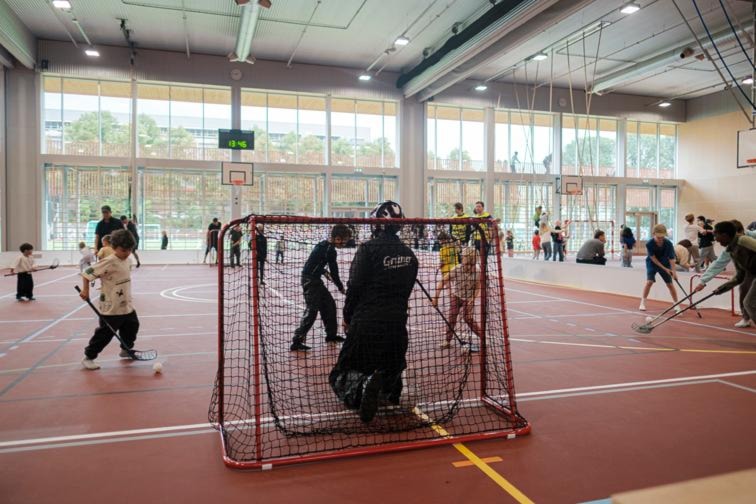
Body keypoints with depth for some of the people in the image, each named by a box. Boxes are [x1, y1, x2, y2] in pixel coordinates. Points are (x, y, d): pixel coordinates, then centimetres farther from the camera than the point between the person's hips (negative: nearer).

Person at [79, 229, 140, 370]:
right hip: (111, 308, -8)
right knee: (105, 333, -1)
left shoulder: (127, 260, 6)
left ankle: (126, 350, 40)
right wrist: (85, 290, -22)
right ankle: (88, 357, 14)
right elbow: (88, 273, -18)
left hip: (127, 306, 8)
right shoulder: (109, 262, -19)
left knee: (132, 326, 19)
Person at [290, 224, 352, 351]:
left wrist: (324, 272, 15)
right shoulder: (330, 250, -19)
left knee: (329, 304, 16)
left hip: (314, 279, 10)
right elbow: (334, 272, -14)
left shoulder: (323, 245, 10)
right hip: (310, 280, -10)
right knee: (312, 310, -12)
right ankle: (297, 341, -13)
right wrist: (341, 287, -2)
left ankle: (331, 334, 28)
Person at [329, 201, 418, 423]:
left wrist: (348, 317, 3)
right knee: (392, 362, 31)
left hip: (366, 323, -5)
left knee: (342, 373, 4)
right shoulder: (408, 254, 8)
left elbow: (354, 287, -10)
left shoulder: (368, 248, -11)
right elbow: (406, 290, 13)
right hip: (397, 323, 5)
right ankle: (391, 385, 0)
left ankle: (364, 384, -27)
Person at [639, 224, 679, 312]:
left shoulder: (668, 244, -24)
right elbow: (653, 258, -19)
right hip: (652, 263, -1)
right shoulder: (649, 244, -26)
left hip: (665, 264, 1)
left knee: (670, 284, 1)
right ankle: (642, 303, -3)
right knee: (649, 281, -16)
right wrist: (664, 268, -19)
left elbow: (671, 258, -22)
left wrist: (673, 270, -34)